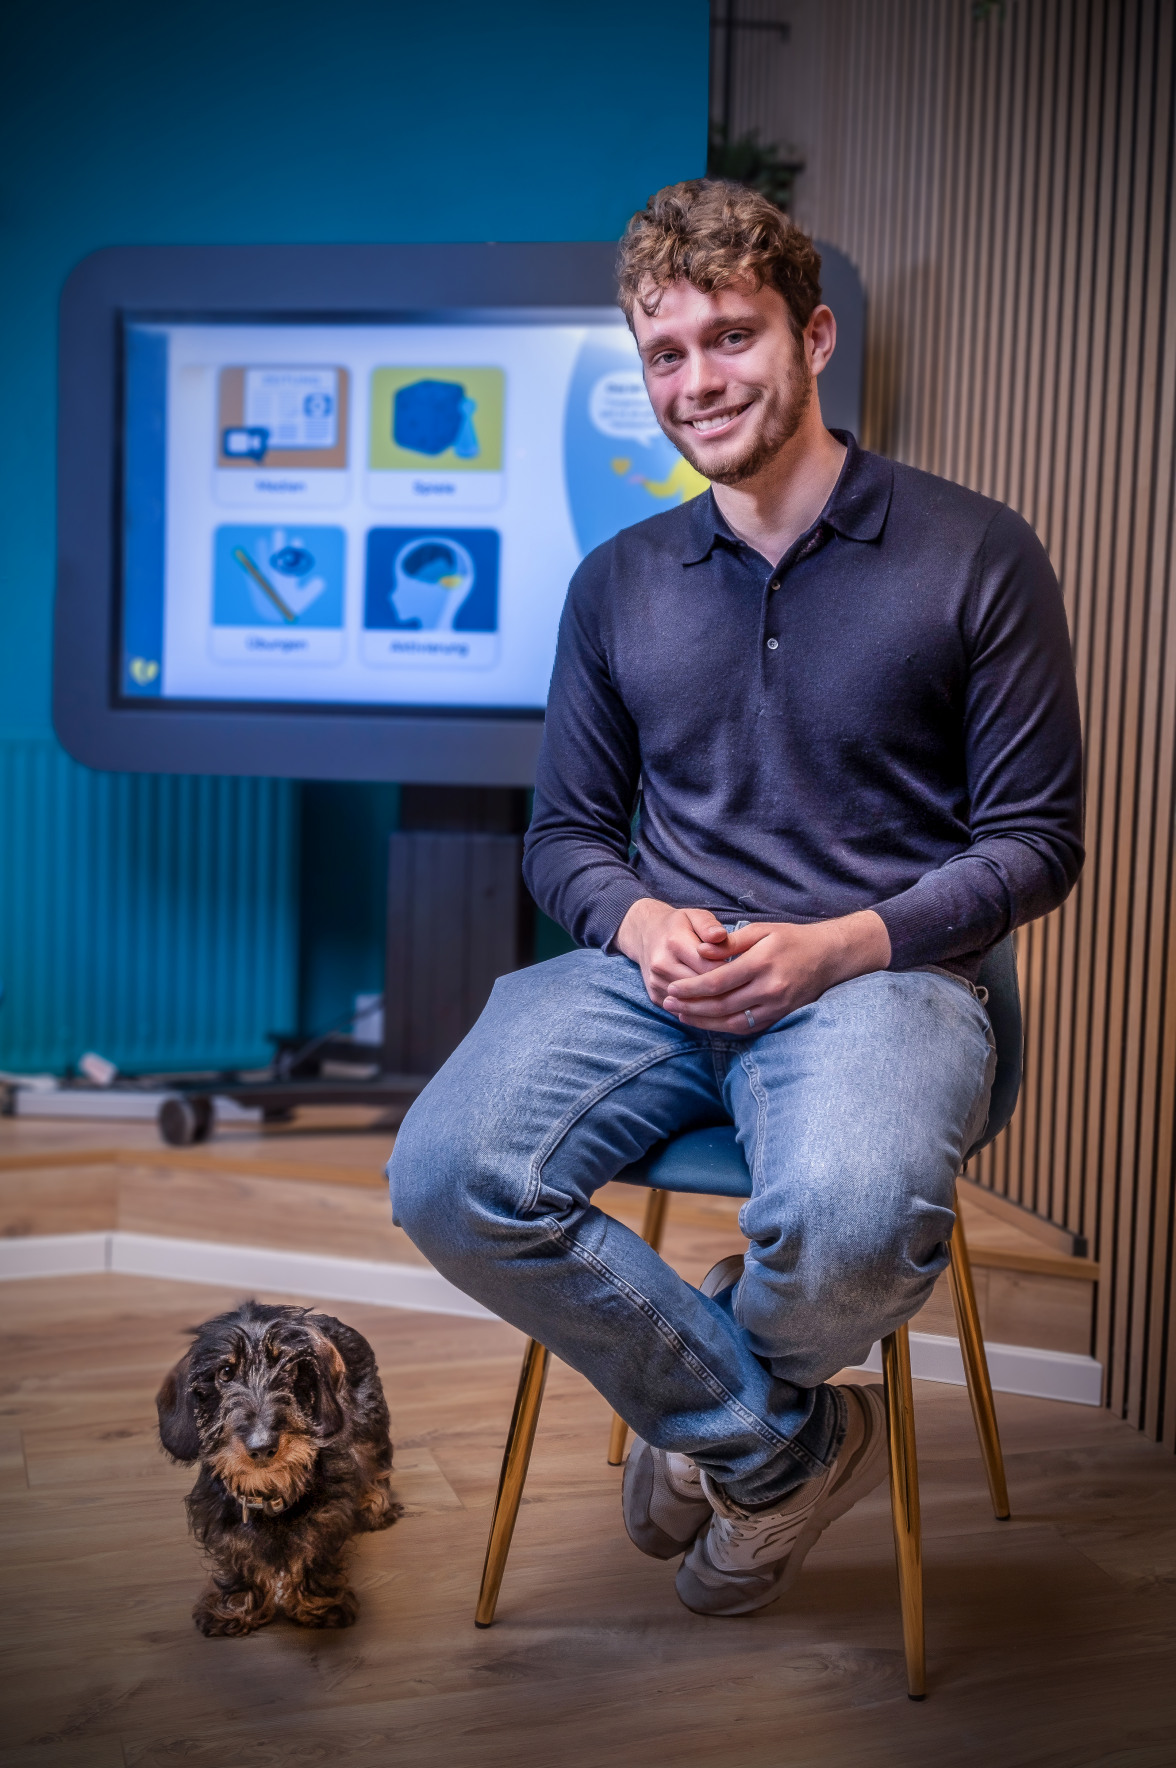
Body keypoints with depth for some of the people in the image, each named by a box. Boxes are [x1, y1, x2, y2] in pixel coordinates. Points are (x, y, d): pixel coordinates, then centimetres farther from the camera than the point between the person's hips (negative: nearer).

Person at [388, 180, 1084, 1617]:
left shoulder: (975, 555, 3)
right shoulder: (618, 584, 15)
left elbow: (1036, 838, 2)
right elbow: (566, 832, 17)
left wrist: (841, 945, -13)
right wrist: (638, 920, -7)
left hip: (879, 972, -3)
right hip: (653, 967, 4)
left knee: (852, 1224, -36)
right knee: (448, 1180, -24)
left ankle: (706, 1405, 6)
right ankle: (786, 1445, -2)